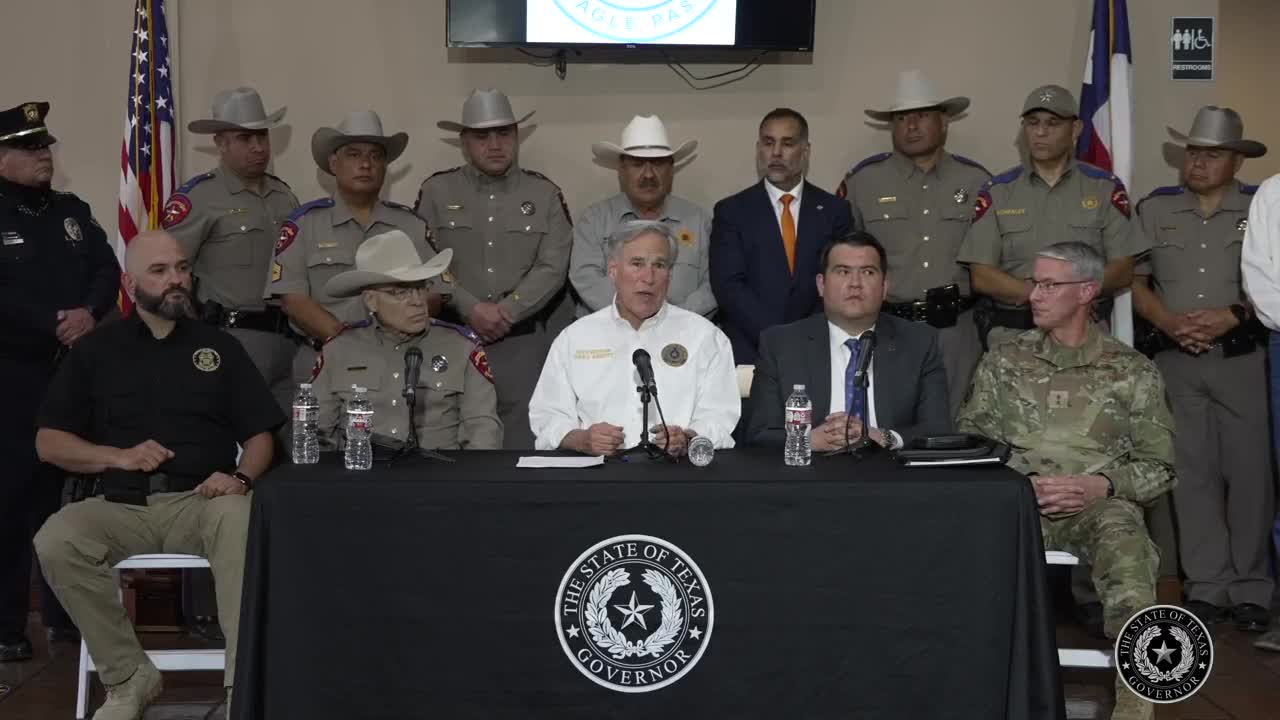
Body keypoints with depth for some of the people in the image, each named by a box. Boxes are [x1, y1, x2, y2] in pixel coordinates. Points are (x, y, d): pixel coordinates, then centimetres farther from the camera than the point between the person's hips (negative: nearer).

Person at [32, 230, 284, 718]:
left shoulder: (219, 347, 13)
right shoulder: (95, 351, 13)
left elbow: (259, 436, 9)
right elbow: (48, 442, 9)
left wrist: (241, 478, -14)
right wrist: (120, 456, -8)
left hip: (201, 501, -1)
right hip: (122, 508, 1)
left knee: (242, 516, -36)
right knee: (56, 541, -29)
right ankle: (129, 676, -11)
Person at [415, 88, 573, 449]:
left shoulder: (545, 194, 6)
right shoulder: (435, 191, 6)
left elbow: (552, 268, -3)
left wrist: (505, 311, -13)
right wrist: (471, 309, -13)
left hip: (523, 340, 0)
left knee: (522, 440, 2)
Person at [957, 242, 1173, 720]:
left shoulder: (1133, 372, 12)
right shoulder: (1003, 361, 17)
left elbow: (1157, 468, 9)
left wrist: (1100, 485, -11)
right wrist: (1023, 481, -6)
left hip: (1100, 503, -1)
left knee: (1127, 552, -36)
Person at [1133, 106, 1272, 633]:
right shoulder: (1155, 209, 9)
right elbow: (1134, 280, 8)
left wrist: (1233, 316, -15)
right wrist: (1170, 322, -8)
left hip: (1242, 359, -2)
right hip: (1175, 360, 2)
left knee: (1248, 471, 0)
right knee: (1192, 472, 4)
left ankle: (1250, 589, 11)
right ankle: (1207, 586, 12)